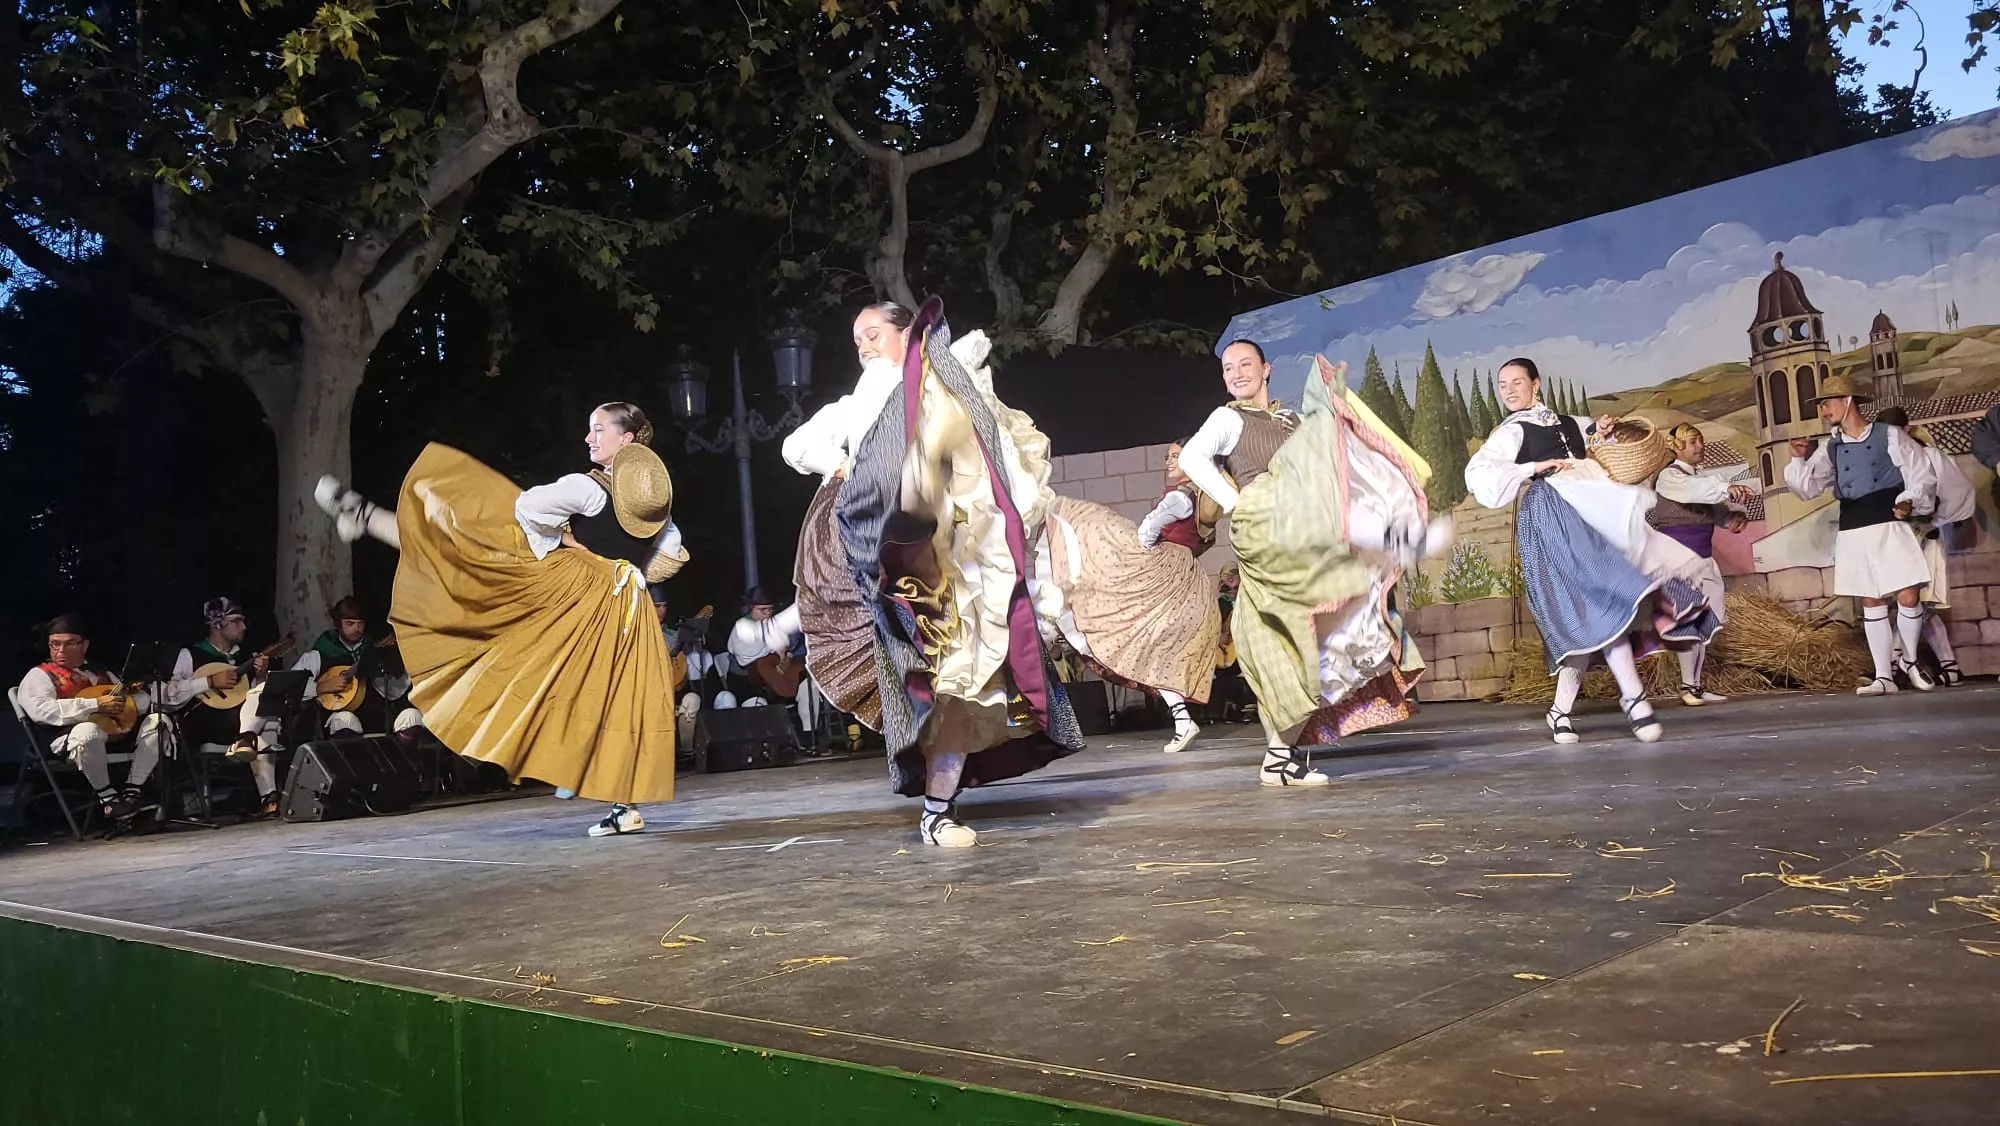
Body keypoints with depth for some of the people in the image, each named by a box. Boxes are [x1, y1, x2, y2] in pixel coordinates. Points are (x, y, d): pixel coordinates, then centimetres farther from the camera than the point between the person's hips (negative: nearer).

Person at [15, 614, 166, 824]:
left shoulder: (101, 674, 29)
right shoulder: (39, 675, 10)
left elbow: (144, 700, 26)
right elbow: (40, 710, -12)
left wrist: (126, 702, 1)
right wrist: (96, 705, -17)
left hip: (117, 731, 6)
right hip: (68, 741, -6)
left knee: (159, 721, -14)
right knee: (88, 730, -40)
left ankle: (133, 789, -17)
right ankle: (107, 796, -20)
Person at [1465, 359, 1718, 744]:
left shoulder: (1567, 423, 25)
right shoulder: (1510, 432, 7)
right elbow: (1477, 474, -8)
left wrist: (1599, 430, 18)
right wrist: (1536, 467, -9)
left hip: (1592, 509, 6)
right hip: (1551, 510, -6)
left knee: (1586, 609, -4)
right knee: (1602, 596, -22)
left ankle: (1561, 709, 1)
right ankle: (1633, 697, -23)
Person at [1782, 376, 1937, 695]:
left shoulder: (1889, 436, -1)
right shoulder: (1830, 448, 11)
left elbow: (1922, 475, -2)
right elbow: (1806, 488, 9)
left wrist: (1909, 501, -19)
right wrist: (1800, 460, -5)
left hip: (1890, 527, -3)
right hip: (1853, 533, 4)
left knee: (1909, 597, -8)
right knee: (1871, 603, 5)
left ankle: (1909, 660, 17)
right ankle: (1884, 676, 9)